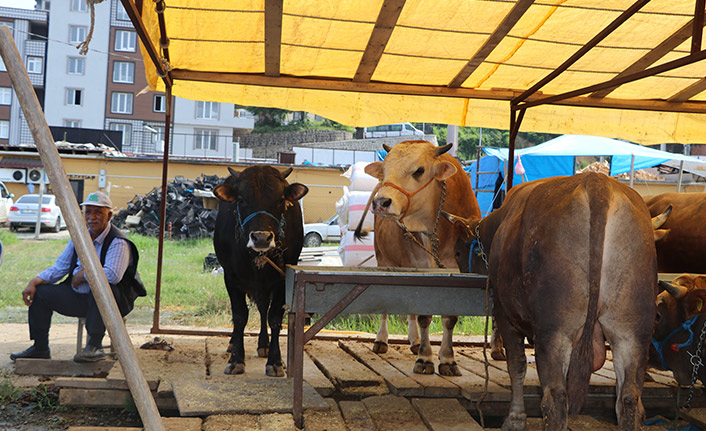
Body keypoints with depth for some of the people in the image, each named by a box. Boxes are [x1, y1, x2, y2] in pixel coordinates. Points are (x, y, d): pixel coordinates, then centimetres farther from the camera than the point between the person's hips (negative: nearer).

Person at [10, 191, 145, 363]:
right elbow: (59, 268, 14)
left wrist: (83, 274, -18)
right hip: (79, 297, 8)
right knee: (40, 292, 2)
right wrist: (34, 282, -2)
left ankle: (95, 346, -30)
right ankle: (40, 348, 14)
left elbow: (113, 275, -34)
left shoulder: (118, 242, -18)